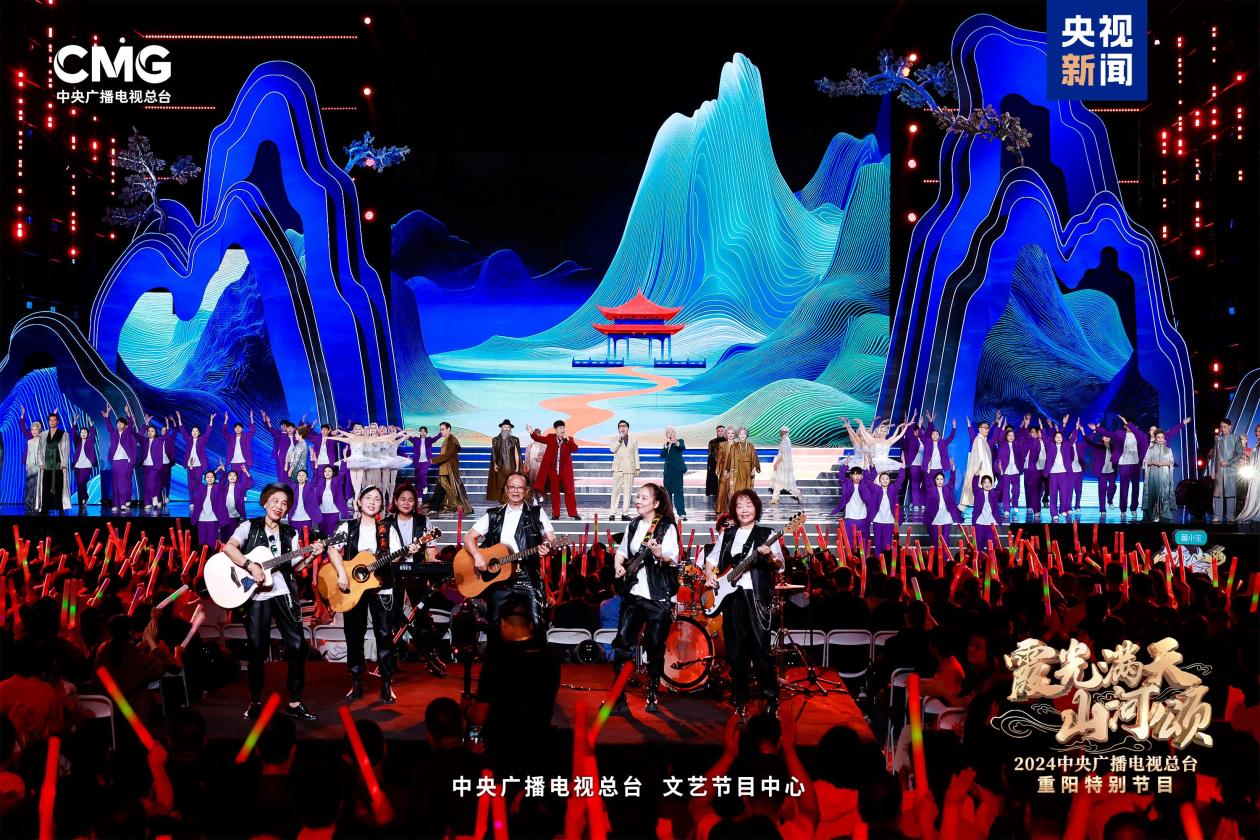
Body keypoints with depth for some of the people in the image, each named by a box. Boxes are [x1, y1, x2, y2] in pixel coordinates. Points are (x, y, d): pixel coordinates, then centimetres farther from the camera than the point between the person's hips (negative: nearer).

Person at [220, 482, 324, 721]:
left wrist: (309, 554, -9)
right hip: (255, 595, -3)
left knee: (297, 645, -5)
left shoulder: (290, 534, 15)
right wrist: (251, 565, -21)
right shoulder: (250, 527, 4)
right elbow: (228, 547, -12)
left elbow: (292, 565, 7)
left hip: (283, 593, 3)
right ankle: (255, 702, 18)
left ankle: (295, 703, 4)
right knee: (257, 649, 2)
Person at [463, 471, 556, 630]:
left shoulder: (537, 513, 9)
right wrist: (477, 555, -11)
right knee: (496, 625, 2)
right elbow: (469, 537, 8)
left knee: (535, 625, -12)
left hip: (528, 577, -2)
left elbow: (552, 541, 2)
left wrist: (547, 548, -21)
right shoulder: (493, 515, 12)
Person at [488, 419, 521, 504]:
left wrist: (517, 467, 0)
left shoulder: (514, 440, 6)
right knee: (500, 486, -3)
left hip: (511, 467, -2)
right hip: (500, 468, 2)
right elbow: (494, 454, 12)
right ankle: (502, 503, 0)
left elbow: (516, 454, 5)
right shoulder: (496, 440, 10)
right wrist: (494, 464, -2)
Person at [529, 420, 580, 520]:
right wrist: (532, 433, -17)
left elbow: (575, 448, -12)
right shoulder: (550, 438, 6)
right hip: (553, 469, 1)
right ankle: (555, 514, 12)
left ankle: (573, 513, 5)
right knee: (554, 492, 6)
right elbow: (539, 438, -1)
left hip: (565, 470, -1)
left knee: (569, 491, 0)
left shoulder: (569, 440, 3)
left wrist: (567, 439, -21)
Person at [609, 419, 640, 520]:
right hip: (618, 468, -2)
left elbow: (636, 455, 14)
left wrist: (637, 467, 8)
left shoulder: (633, 441, 15)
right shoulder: (616, 439, 10)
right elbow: (612, 450, -6)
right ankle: (612, 513, -5)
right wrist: (619, 440, -13)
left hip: (629, 469, 2)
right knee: (616, 490, -5)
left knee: (627, 491, 0)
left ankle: (625, 513, 2)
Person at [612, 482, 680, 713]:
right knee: (622, 642, 0)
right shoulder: (633, 526, 11)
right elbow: (622, 550, 23)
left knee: (655, 647, 1)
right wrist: (618, 565, 3)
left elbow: (673, 559, -18)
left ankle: (652, 695, 14)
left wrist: (660, 555, -38)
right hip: (633, 593, 5)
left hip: (658, 596, -5)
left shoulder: (668, 527, -6)